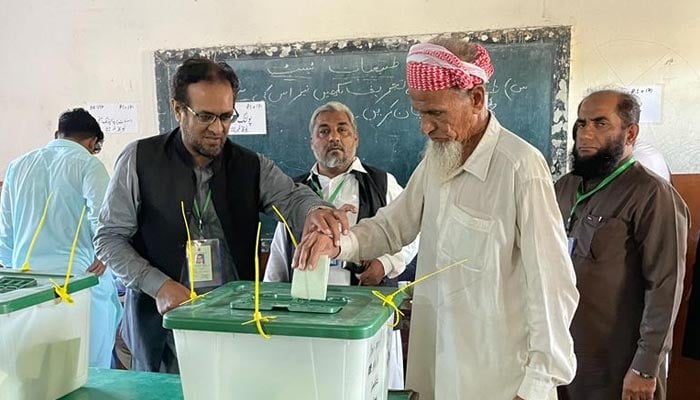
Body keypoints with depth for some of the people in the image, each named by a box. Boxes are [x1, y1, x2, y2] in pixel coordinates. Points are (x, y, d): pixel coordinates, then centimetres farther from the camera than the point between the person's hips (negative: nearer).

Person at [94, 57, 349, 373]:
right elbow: (109, 237, -2)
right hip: (161, 323, -1)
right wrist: (159, 285, -17)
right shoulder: (139, 160, -3)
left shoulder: (251, 166, 4)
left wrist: (314, 211, -36)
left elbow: (291, 196, -11)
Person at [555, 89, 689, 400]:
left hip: (617, 364, -6)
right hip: (559, 348, 6)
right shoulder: (564, 186, 6)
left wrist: (646, 368, -17)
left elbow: (665, 287, -17)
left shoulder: (651, 195, -15)